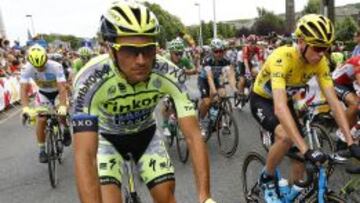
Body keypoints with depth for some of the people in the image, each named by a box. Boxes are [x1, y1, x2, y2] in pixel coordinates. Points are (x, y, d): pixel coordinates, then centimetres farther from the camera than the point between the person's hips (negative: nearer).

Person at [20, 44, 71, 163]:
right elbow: (23, 90, -32)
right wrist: (26, 108, -47)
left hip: (58, 91, -1)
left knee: (64, 113, -21)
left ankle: (66, 130, 14)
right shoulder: (27, 69, -28)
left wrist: (63, 106, -52)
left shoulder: (56, 67, -34)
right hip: (43, 93, 1)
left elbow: (62, 88, -38)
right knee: (41, 120, -8)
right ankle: (42, 150, 9)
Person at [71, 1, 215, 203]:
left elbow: (194, 136, -32)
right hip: (108, 138, -2)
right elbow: (84, 155, -43)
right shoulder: (91, 80, -38)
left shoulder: (168, 74, -31)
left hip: (146, 134, 2)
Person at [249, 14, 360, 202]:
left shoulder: (320, 62, -20)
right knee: (285, 137, -32)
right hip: (262, 100, -5)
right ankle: (266, 178, -4)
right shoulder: (281, 58, -38)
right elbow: (280, 107, -48)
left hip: (286, 100, 6)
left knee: (299, 154, -2)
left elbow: (333, 101, -20)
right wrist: (306, 149, -53)